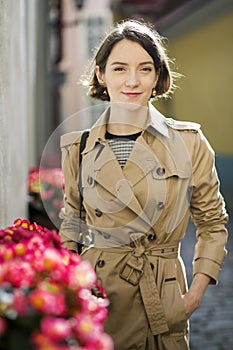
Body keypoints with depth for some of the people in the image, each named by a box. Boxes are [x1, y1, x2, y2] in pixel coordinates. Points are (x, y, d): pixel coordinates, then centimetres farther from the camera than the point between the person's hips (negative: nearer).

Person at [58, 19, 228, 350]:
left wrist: (196, 292, -3)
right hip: (94, 297, 1)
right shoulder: (77, 146, -1)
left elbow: (213, 223, 5)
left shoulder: (189, 142, -5)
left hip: (163, 304, 0)